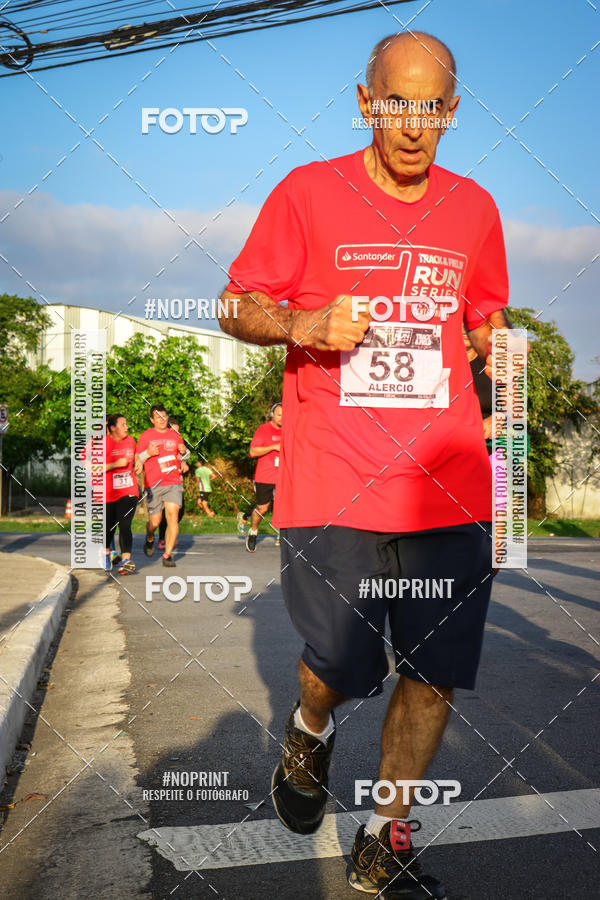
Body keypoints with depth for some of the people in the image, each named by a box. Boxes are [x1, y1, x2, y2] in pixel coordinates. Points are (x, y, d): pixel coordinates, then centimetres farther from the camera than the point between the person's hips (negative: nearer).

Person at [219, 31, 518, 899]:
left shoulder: (474, 208, 12)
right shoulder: (308, 192, 1)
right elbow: (237, 308, 4)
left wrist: (500, 346, -1)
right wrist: (304, 324, -17)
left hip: (447, 484, 4)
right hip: (332, 484, -3)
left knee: (435, 674, 5)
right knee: (347, 669, -3)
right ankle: (311, 730, 36)